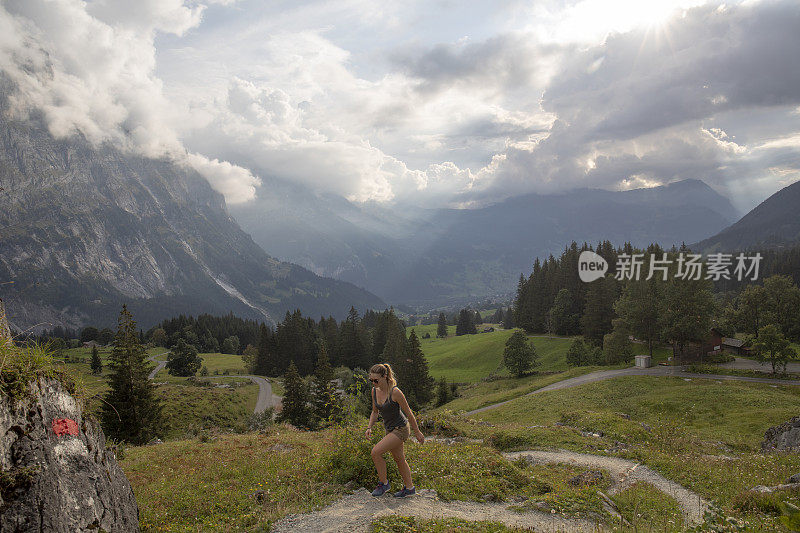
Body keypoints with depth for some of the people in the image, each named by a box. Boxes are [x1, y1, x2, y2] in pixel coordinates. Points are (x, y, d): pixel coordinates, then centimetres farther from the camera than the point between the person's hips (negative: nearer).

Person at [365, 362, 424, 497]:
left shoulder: (395, 392, -25)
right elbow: (375, 412, 11)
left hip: (401, 429, -8)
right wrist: (370, 427, -3)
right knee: (399, 459, 18)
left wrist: (417, 432, -9)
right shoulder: (374, 391, -4)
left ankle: (383, 483, 2)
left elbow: (408, 413, -16)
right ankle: (409, 488, 35)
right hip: (390, 429, 8)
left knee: (376, 452, -16)